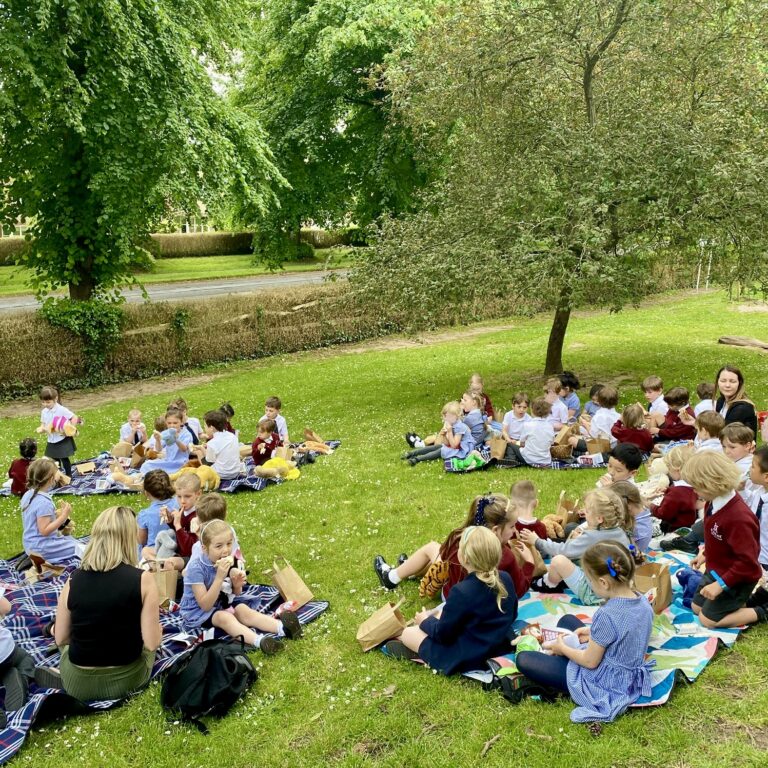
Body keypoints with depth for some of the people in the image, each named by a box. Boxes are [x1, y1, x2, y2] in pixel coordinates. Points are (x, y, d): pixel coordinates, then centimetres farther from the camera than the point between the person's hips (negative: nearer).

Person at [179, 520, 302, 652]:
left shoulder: (228, 561, -6)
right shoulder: (196, 568, -25)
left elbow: (236, 594, 6)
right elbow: (205, 605, -27)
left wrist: (237, 585, -19)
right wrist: (219, 577, -35)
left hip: (224, 602, 6)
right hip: (198, 611, -6)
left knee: (244, 611, -20)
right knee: (224, 617, -32)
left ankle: (282, 628, -38)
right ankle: (259, 641, -54)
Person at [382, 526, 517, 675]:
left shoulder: (462, 592, -29)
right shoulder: (506, 579, -9)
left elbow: (442, 634, -17)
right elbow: (512, 615, 10)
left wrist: (425, 621, 5)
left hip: (468, 658, -7)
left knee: (407, 634, 5)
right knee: (443, 613, 26)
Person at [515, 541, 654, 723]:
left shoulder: (606, 615, -34)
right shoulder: (643, 601, -10)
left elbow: (590, 662, -22)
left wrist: (563, 648, -5)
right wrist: (593, 633, 7)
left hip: (603, 683, -8)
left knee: (523, 659, -2)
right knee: (567, 621, 23)